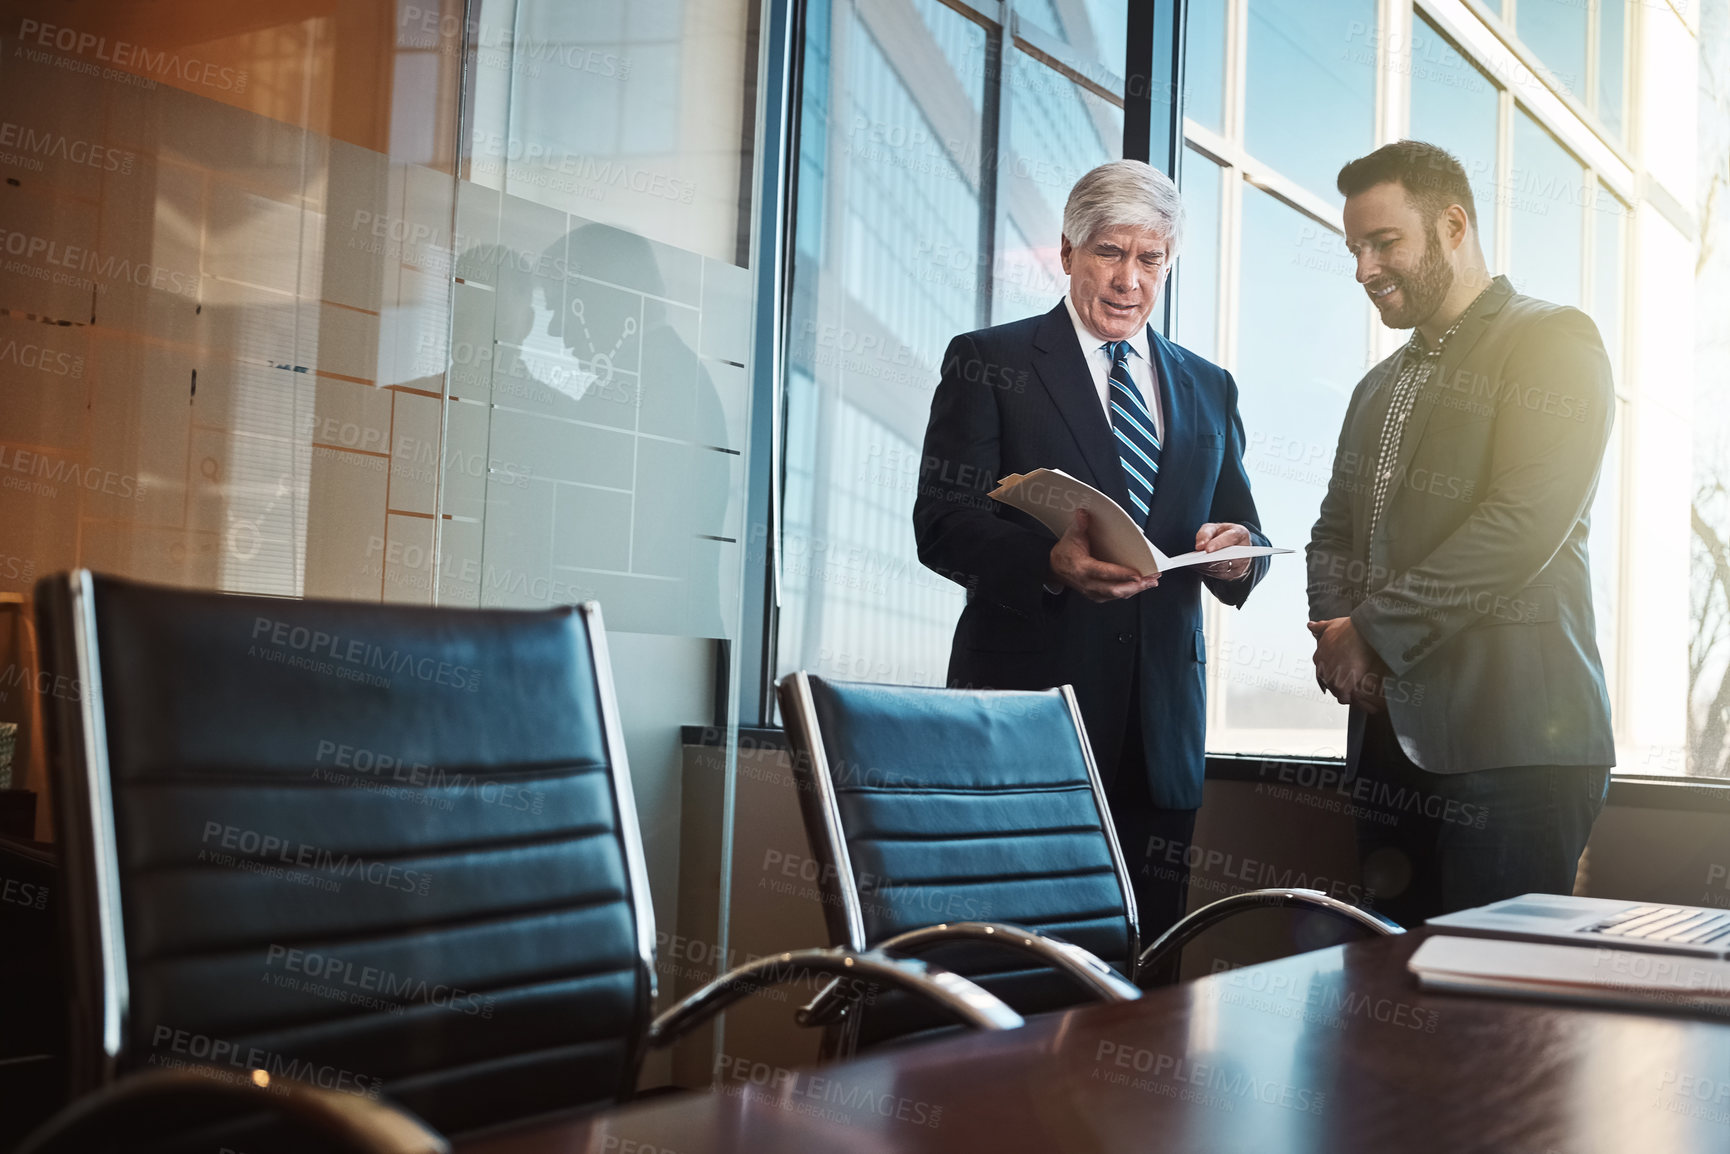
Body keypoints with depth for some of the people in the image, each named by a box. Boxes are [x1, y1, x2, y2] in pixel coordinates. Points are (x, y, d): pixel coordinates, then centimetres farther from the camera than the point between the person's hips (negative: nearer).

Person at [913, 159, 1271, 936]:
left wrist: (1237, 554, -8)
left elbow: (1243, 534, 17)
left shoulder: (1208, 389, 18)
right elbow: (942, 523, -6)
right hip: (1028, 698, -4)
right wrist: (1050, 562, -24)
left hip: (1160, 723, 4)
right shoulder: (989, 362, 4)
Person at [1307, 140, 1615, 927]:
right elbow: (1334, 534, 23)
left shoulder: (1553, 340, -2)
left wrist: (1373, 631, -11)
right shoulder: (1379, 387, 24)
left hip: (1510, 739, -7)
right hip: (1389, 736, 7)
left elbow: (1525, 524, -14)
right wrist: (1334, 637, 2)